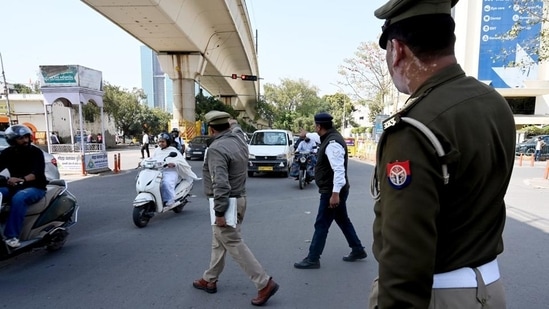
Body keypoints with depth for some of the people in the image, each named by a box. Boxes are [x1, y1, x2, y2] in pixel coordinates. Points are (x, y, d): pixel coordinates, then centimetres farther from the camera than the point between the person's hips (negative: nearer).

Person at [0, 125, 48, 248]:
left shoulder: (36, 152, -4)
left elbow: (38, 172, -17)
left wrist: (22, 179, -37)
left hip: (35, 187, -5)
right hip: (14, 187, 5)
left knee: (18, 198, -35)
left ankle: (12, 235, -33)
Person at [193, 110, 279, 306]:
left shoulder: (216, 149, -22)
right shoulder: (239, 141, 6)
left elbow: (220, 184, -27)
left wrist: (219, 212, -23)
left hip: (227, 202, -9)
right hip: (239, 198, 10)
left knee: (234, 245, -1)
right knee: (219, 243, 20)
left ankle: (265, 284, 3)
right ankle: (209, 280, 34)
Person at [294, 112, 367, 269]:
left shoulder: (332, 143, -23)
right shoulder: (330, 139, 9)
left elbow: (339, 170, -29)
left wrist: (335, 193, -30)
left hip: (332, 192, -10)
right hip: (334, 190, 11)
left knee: (321, 225, -1)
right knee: (343, 221, 20)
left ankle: (312, 259, 10)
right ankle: (358, 250, 33)